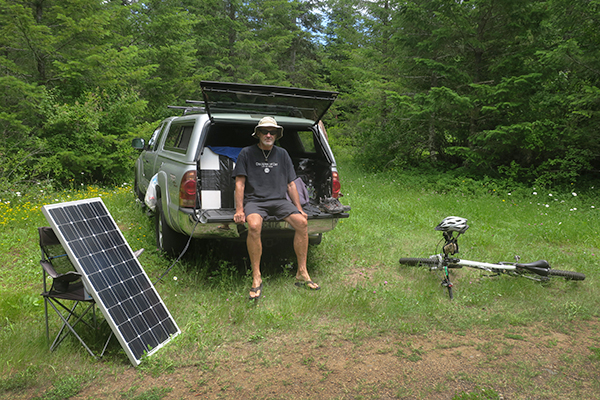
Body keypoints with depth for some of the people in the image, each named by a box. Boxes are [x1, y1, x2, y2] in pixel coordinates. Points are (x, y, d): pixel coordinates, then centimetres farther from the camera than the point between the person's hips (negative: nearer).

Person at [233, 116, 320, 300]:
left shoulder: (282, 154, 16)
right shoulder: (246, 153, 6)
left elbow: (291, 184, 16)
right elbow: (240, 183, 1)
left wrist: (299, 209, 7)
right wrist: (239, 210, -12)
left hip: (279, 200, 3)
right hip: (254, 200, -3)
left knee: (302, 222, -22)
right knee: (254, 226, -35)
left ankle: (302, 274, -12)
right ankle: (256, 278, -24)